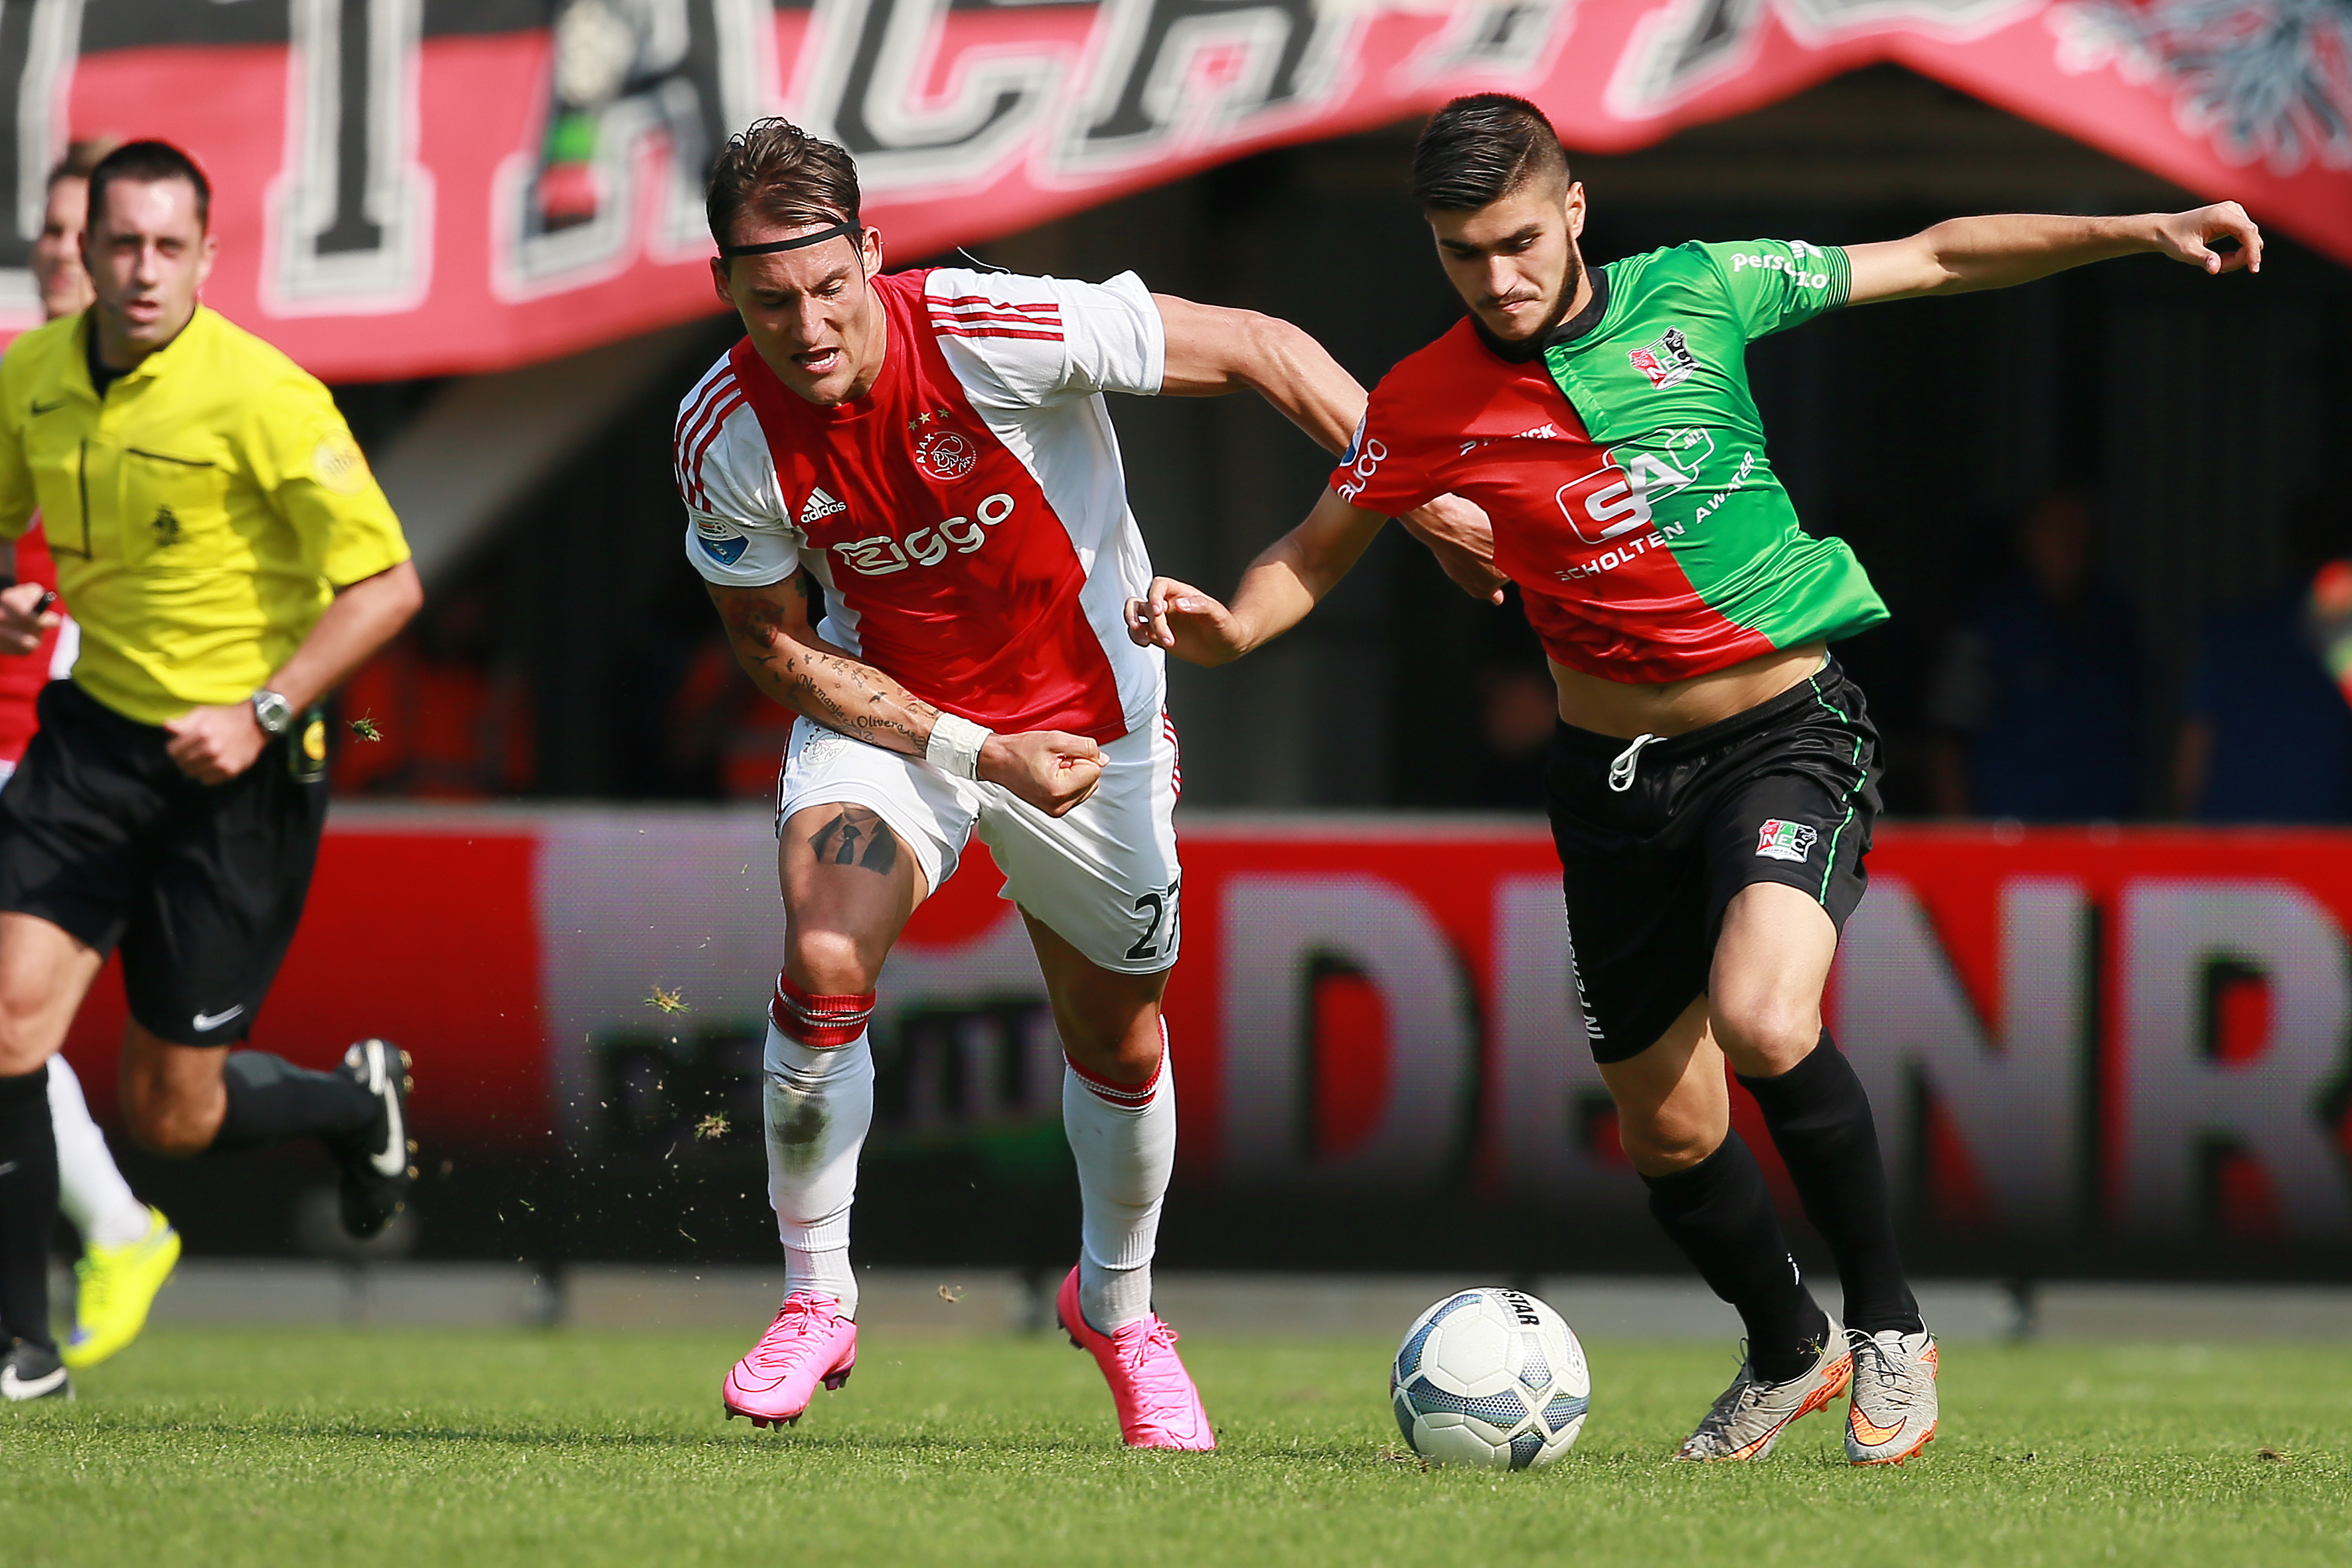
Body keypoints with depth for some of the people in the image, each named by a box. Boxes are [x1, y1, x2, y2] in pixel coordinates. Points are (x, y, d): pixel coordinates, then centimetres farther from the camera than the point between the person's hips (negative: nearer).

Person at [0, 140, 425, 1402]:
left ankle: (356, 1105, 35)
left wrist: (263, 711, -23)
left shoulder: (261, 397, -17)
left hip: (234, 771, -4)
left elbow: (386, 584, -14)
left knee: (170, 1112, 1)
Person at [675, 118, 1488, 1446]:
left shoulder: (991, 332, -31)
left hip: (1088, 716, 0)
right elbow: (776, 646, -9)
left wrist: (1426, 497, -25)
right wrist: (976, 752, -19)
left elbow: (1258, 349, -22)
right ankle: (817, 1302, -5)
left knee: (1120, 1041, 10)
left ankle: (1120, 1312, 39)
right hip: (885, 712, 0)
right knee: (825, 962, -24)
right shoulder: (727, 436, -22)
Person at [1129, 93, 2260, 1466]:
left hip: (1788, 729, -3)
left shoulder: (1697, 294, -7)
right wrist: (1226, 626, -11)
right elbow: (1315, 557, 10)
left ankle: (1891, 1327, -7)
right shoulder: (1427, 408, -4)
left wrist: (2140, 231, -3)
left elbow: (1936, 259, 3)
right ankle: (1788, 1353, 36)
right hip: (1616, 774, 3)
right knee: (1668, 1129, 6)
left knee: (1763, 1023, -29)